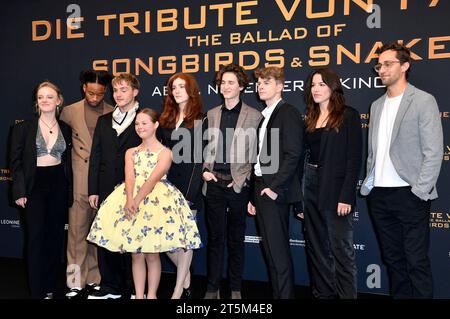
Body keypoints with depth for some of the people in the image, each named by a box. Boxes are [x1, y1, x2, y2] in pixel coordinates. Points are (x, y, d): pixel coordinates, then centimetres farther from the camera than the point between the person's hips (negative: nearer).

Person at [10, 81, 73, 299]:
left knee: (55, 237, 8)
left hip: (59, 187, 3)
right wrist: (19, 191, -10)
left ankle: (50, 288, 21)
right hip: (34, 186, -3)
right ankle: (37, 292, 7)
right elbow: (16, 161, -2)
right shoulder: (23, 128, 0)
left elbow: (68, 162, 10)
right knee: (36, 238, -3)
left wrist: (69, 192, 6)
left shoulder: (66, 129, 8)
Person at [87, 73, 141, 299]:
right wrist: (93, 190, 5)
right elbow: (95, 157, 12)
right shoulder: (104, 121, 15)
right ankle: (110, 287, 20)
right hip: (107, 189, 5)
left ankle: (133, 288, 14)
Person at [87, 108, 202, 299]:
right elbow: (129, 178, -3)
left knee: (152, 254, 0)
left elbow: (153, 179, -12)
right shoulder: (131, 152, 15)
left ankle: (151, 295, 13)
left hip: (157, 200, -3)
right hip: (132, 199, 4)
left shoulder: (165, 153, 2)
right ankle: (138, 295, 15)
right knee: (136, 254, 5)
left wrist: (138, 201, -24)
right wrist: (129, 200, -21)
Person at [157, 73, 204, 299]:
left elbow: (198, 158, -7)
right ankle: (185, 276, 25)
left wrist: (189, 193, -14)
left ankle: (179, 289, 9)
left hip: (189, 183, -5)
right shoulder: (165, 119, 12)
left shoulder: (199, 120, -2)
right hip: (167, 181, 5)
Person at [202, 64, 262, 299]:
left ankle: (236, 290, 21)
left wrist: (242, 179, -10)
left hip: (238, 185, -3)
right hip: (214, 183, 3)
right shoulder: (211, 114, 10)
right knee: (215, 238, 9)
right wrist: (205, 170, 0)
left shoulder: (254, 116, -2)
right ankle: (213, 289, 19)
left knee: (236, 240, 9)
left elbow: (257, 154, -3)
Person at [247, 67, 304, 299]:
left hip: (274, 191, -8)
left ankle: (285, 295, 5)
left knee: (278, 251, -5)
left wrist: (275, 187, -18)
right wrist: (254, 196, 14)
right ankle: (276, 294, 20)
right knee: (270, 251, 12)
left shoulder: (288, 113, -7)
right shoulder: (264, 117, 19)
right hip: (260, 188, 8)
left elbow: (293, 155, -16)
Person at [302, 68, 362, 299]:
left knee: (341, 249, -1)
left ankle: (347, 294, 9)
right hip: (310, 189, 7)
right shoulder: (310, 119, 12)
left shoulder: (348, 115, -5)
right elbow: (305, 155, 11)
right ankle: (323, 293, 24)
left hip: (335, 190, -6)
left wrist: (346, 197, -17)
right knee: (316, 248, 12)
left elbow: (354, 158, -11)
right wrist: (299, 195, 6)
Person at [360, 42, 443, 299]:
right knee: (393, 258, 14)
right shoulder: (377, 105, 14)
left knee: (416, 261, -1)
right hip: (379, 194, 6)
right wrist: (369, 184, 7)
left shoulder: (424, 101, -4)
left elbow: (434, 153, -9)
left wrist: (419, 192, -15)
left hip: (408, 194, -6)